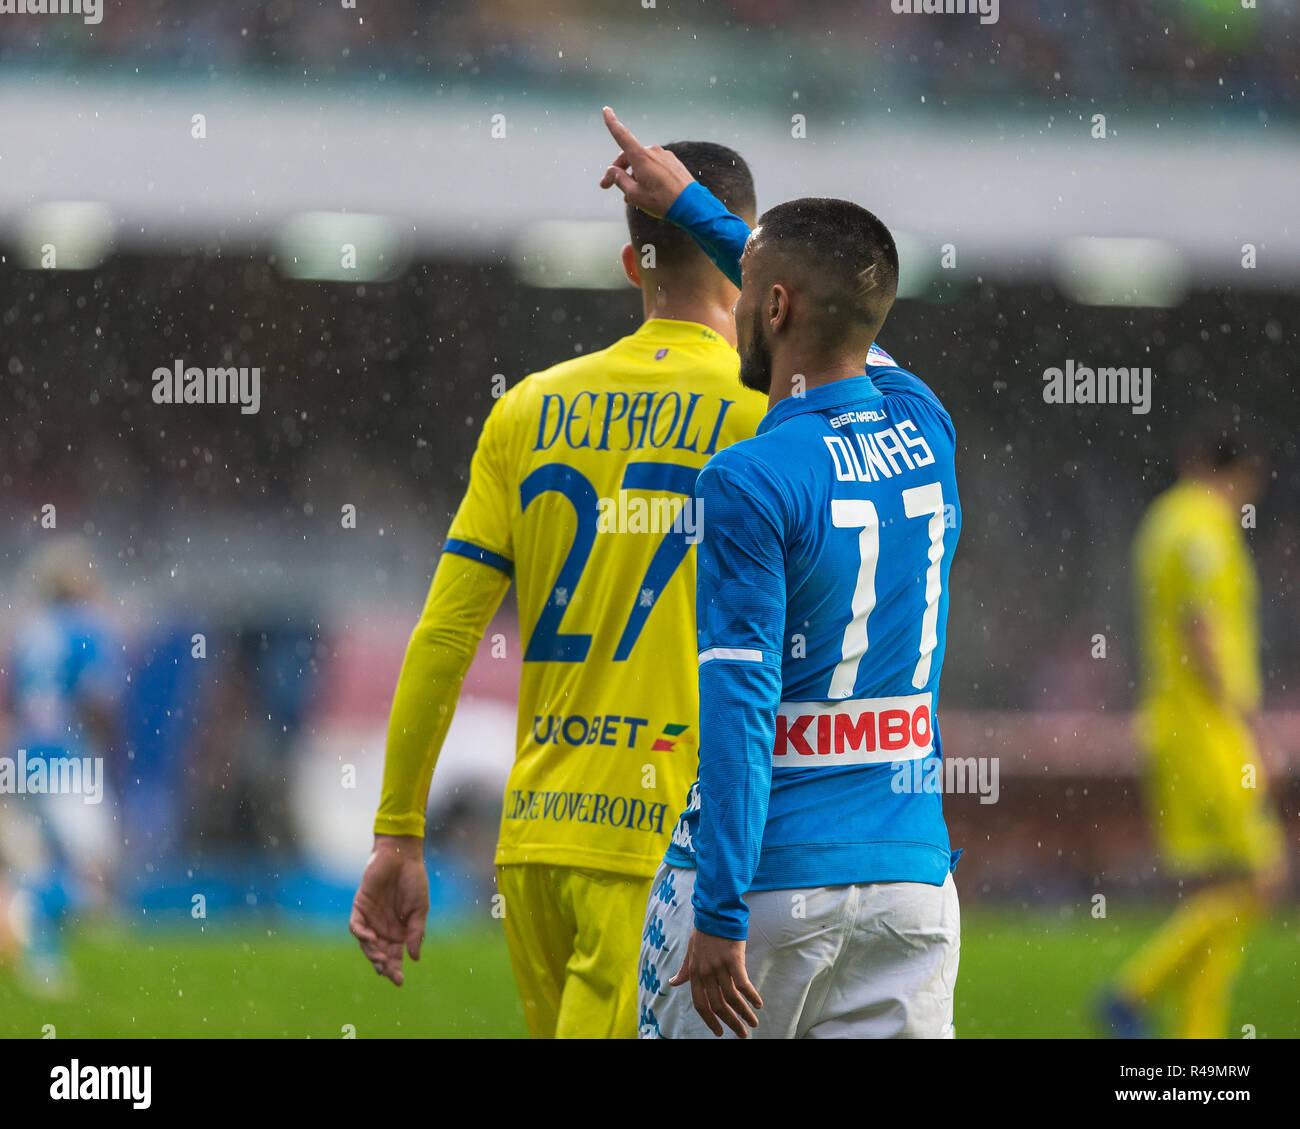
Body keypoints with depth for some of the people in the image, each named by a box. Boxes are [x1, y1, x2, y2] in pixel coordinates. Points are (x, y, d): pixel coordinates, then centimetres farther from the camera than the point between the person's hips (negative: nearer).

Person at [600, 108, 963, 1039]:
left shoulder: (753, 482, -13)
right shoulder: (924, 429, 7)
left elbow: (739, 708, -18)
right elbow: (842, 322, 29)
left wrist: (719, 918, -18)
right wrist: (690, 204, 40)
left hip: (768, 875, -6)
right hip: (911, 878, 6)